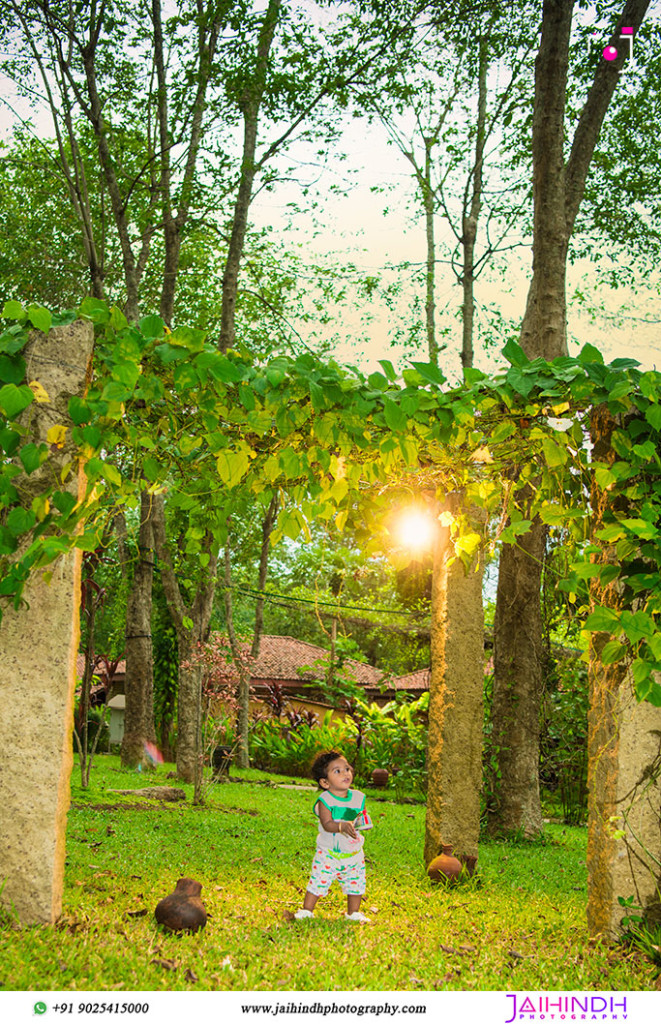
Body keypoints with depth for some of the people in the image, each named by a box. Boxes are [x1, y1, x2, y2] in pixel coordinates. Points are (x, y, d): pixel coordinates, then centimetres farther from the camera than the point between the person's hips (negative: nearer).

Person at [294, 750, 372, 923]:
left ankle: (353, 912, 28)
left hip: (353, 853, 4)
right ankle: (306, 910, 14)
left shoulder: (358, 797, 1)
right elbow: (327, 824, -23)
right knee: (318, 881, -3)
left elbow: (364, 817, 7)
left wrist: (364, 821, -16)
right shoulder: (325, 800, -14)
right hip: (328, 853, -4)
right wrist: (342, 826, -40)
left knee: (356, 883, 10)